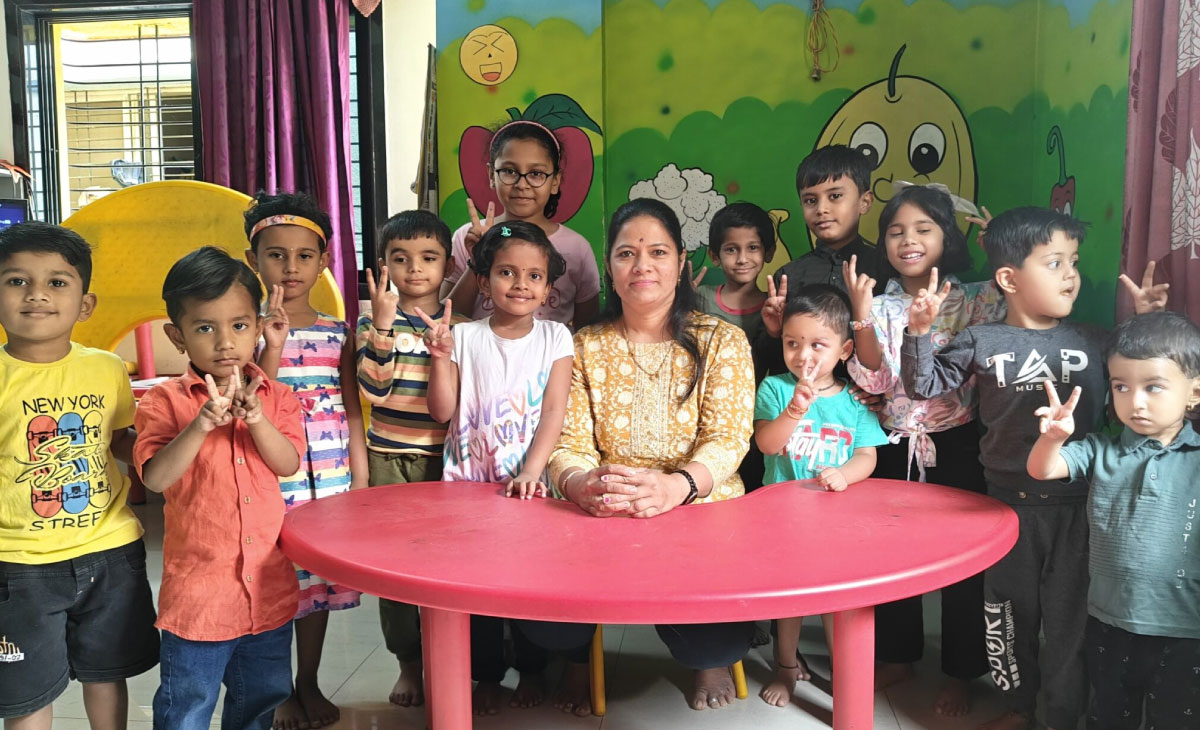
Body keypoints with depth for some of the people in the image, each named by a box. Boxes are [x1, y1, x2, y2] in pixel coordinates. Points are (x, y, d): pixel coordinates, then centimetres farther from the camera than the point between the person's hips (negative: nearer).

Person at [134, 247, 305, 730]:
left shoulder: (276, 399, 2)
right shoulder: (165, 401, -7)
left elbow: (289, 464, -11)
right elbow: (155, 477, -19)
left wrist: (256, 419, -26)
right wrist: (202, 424, -30)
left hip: (269, 586, 3)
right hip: (198, 591, -3)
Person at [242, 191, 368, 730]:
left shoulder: (337, 333, 6)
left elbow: (350, 408, 8)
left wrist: (360, 477, 6)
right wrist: (273, 347, -22)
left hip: (329, 483, 3)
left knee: (318, 583, 13)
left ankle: (309, 685, 30)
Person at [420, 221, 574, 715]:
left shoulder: (554, 337, 0)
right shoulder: (464, 337, 0)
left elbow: (554, 412, -7)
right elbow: (442, 410, -3)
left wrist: (531, 471, -17)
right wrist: (440, 355, -16)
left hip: (530, 484, 0)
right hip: (468, 483, 1)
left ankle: (531, 671, 27)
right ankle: (486, 675, 25)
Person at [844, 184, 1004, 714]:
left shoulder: (971, 300, -2)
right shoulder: (881, 306, 2)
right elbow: (875, 380, -8)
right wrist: (862, 319, -20)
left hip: (956, 445, -2)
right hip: (897, 445, 2)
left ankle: (960, 671, 22)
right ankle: (898, 655, 32)